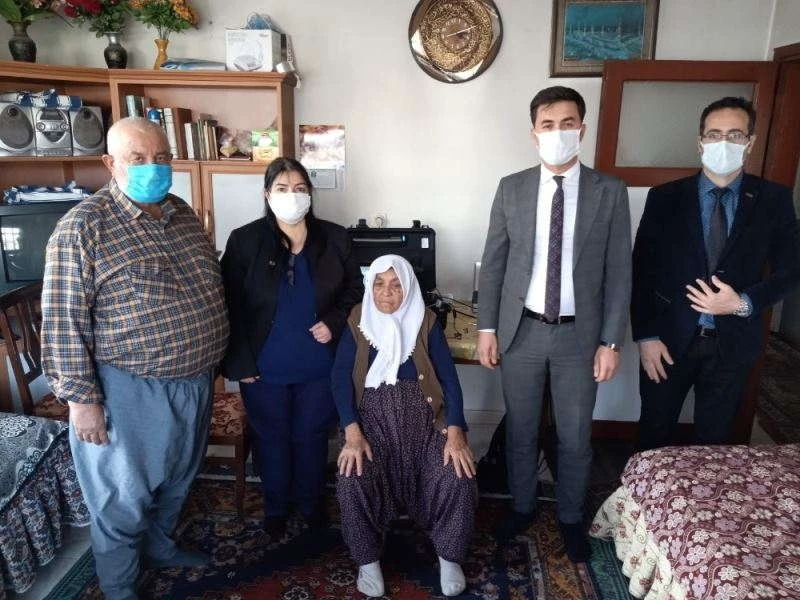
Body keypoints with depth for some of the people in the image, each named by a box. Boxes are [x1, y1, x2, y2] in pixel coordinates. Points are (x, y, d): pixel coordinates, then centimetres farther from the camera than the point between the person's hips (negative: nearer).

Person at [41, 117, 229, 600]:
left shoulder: (184, 214, 5)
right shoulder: (83, 227, -16)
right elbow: (64, 321, -16)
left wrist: (215, 356, 16)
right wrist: (82, 398, -15)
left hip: (195, 379, 7)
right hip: (129, 390, -6)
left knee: (177, 479, 25)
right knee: (124, 496, 13)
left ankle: (161, 547, 51)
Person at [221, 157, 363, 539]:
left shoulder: (334, 239, -3)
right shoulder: (246, 240, -9)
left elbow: (354, 289, 8)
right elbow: (230, 305, -8)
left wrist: (334, 321, -8)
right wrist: (238, 362, -11)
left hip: (319, 364, 1)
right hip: (265, 366, -1)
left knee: (312, 436, 16)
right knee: (272, 438, 15)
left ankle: (311, 502, 40)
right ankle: (275, 507, 39)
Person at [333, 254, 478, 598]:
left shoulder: (426, 323, 2)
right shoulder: (358, 323, 2)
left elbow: (449, 377, -3)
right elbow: (341, 377, -5)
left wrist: (455, 433, -16)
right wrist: (353, 433, -19)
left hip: (423, 416, 0)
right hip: (374, 417, 0)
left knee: (458, 479, -22)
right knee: (352, 481, -26)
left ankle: (449, 557, 6)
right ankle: (368, 560, 2)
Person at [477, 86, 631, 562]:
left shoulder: (610, 192, -3)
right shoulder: (511, 188, 0)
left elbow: (619, 272, -2)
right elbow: (493, 263, 2)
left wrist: (611, 341, -6)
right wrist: (487, 328, -1)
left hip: (579, 334, 0)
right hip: (522, 330, 1)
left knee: (576, 437, 13)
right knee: (521, 430, 15)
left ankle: (571, 518, 37)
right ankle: (523, 507, 38)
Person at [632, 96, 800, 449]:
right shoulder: (665, 197, -4)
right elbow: (642, 270, -4)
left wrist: (745, 303, -15)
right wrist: (646, 336, -9)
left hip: (733, 343, 1)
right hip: (669, 339, -1)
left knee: (715, 439, 15)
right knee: (654, 433, 13)